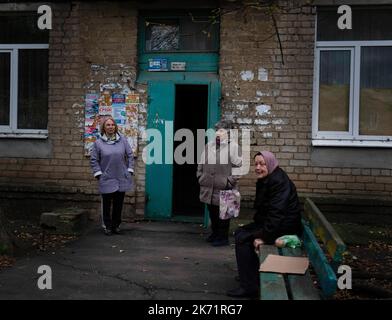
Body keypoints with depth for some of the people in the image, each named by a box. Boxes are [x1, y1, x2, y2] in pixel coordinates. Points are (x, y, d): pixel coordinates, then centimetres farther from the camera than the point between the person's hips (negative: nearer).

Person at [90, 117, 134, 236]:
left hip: (122, 179, 2)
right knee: (107, 204, 5)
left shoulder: (123, 140, 5)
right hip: (107, 180, -2)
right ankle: (107, 226, 19)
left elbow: (130, 155, 9)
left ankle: (116, 225, 24)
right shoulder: (98, 143, 0)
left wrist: (130, 170, 4)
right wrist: (98, 174, -4)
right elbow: (94, 160, 3)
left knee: (119, 204, 10)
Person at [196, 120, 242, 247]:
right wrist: (200, 177, 11)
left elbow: (238, 167, -10)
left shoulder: (233, 147, -7)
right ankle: (215, 233, 33)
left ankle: (223, 237, 16)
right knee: (212, 213, 16)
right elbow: (201, 164, 19)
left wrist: (229, 182, -12)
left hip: (223, 189, -6)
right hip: (208, 188, 6)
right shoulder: (209, 145, 11)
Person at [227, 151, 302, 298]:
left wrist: (263, 236, -27)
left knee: (243, 239, -16)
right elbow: (262, 208, 17)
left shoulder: (279, 181, -21)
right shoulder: (265, 180, 10)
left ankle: (249, 287, -10)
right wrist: (256, 226, 7)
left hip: (285, 227, -10)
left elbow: (277, 213, -28)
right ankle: (252, 273, 20)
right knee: (239, 233, 9)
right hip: (270, 221, 10)